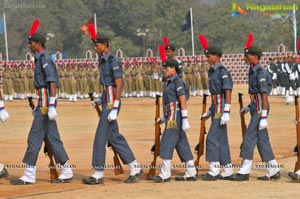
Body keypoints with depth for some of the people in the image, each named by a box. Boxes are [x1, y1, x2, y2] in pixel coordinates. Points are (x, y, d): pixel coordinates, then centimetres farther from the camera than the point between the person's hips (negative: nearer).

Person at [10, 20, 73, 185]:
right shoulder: (41, 59, 17)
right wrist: (39, 106, 27)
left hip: (46, 102, -10)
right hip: (44, 101, 10)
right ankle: (66, 172, 11)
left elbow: (52, 82, -21)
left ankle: (29, 175, -7)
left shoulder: (44, 58, -13)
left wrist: (51, 105, -26)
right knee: (51, 136, 10)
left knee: (35, 136, -8)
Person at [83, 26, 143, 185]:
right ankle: (135, 169, 16)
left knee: (101, 136, -8)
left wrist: (114, 108, -23)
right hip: (107, 102, 10)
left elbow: (119, 85, -19)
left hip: (112, 103, -10)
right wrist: (101, 100, 17)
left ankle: (98, 174, -4)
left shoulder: (113, 61, -15)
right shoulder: (104, 61, 15)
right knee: (114, 137, 12)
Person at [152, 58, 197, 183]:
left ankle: (165, 174, -11)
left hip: (175, 117, -10)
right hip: (172, 118, 10)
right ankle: (191, 173, 11)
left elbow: (183, 101, -18)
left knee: (167, 143, -11)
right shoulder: (168, 83, 18)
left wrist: (185, 120, -22)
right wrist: (165, 117, 23)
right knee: (182, 144, 9)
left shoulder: (177, 82, -11)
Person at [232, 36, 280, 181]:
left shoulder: (260, 73, -17)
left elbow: (264, 96, -20)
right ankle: (273, 171, 15)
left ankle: (244, 172, -6)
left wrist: (264, 117, -22)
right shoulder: (253, 71, 13)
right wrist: (249, 107, 23)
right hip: (256, 109, 10)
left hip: (260, 110, -10)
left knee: (249, 138, -9)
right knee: (262, 140, 11)